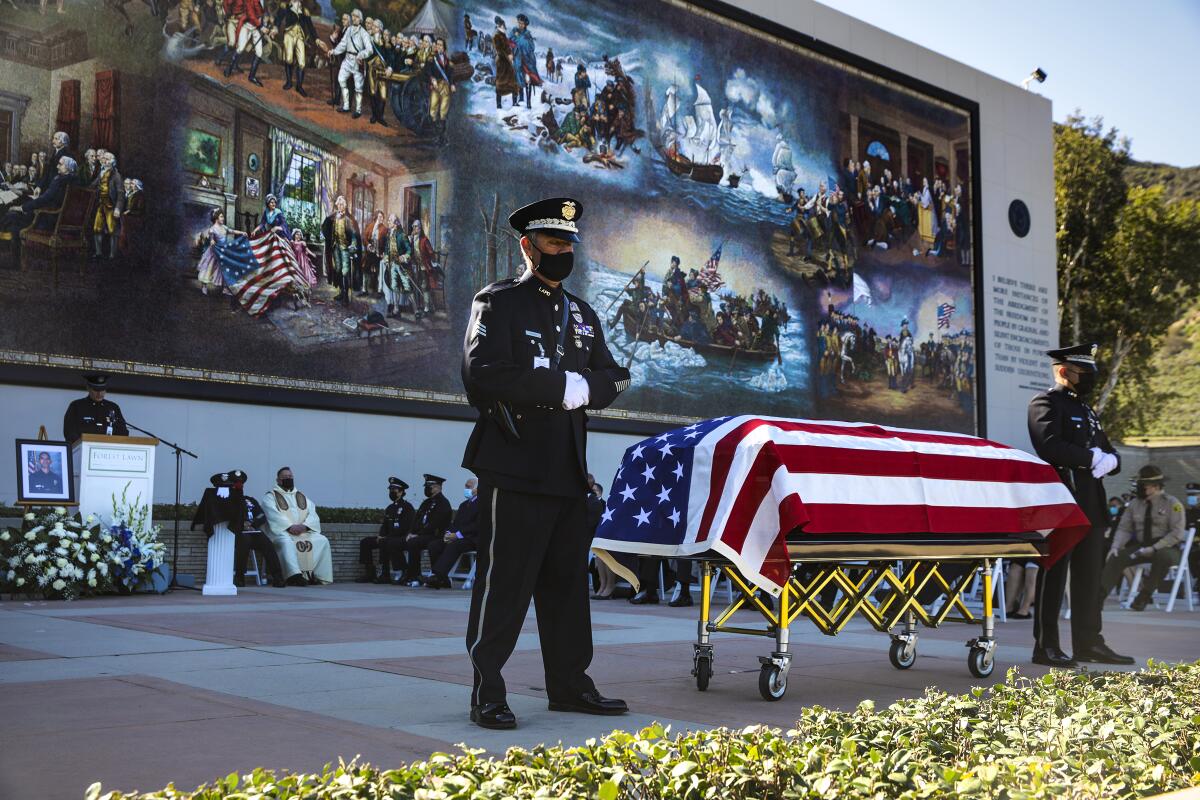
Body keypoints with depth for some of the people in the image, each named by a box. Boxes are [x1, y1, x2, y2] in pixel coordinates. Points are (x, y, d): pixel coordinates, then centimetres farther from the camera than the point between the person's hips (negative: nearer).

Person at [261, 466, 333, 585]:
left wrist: (304, 526, -13)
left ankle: (317, 574, -23)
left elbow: (313, 514, 9)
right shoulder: (271, 497, 10)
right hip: (281, 532, -5)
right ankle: (295, 575, -50)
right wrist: (290, 527, -22)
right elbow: (274, 516, -8)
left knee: (322, 541, -19)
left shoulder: (302, 497, 23)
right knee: (286, 542, -39)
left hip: (303, 532, 5)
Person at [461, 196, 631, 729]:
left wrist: (585, 388, -7)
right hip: (514, 470, -7)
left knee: (568, 582, 12)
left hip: (568, 472, 7)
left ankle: (569, 685, 22)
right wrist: (560, 386, -14)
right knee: (504, 584, -5)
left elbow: (614, 379, 15)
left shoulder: (582, 315, 21)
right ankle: (486, 695, 3)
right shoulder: (498, 303, 0)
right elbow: (482, 374, -15)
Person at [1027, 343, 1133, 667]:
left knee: (1090, 576, 11)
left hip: (1091, 505, 9)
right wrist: (1092, 457, -12)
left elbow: (1110, 454, 22)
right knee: (1053, 575, -5)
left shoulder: (1087, 410, 24)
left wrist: (1109, 460, -2)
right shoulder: (1046, 403, -4)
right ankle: (1045, 646, 0)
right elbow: (1050, 447, -21)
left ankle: (1088, 643, 18)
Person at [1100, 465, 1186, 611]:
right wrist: (1115, 546, -11)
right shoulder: (1135, 504, 7)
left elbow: (1176, 533, -12)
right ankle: (1099, 595, -33)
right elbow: (1124, 529, 8)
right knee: (1116, 557, -20)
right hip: (1140, 546, 4)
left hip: (1166, 548, -4)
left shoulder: (1173, 504, -6)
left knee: (1163, 557, -38)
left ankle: (1144, 596, -27)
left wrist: (1154, 548, -22)